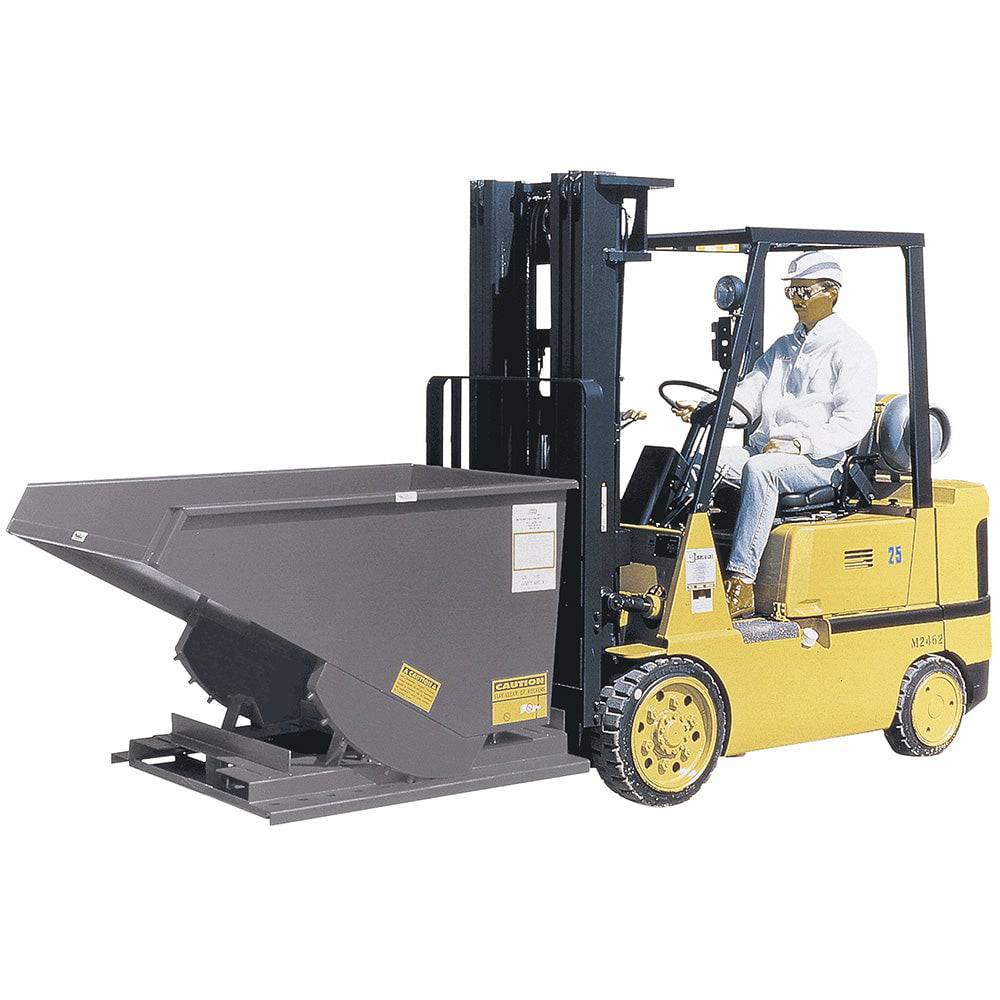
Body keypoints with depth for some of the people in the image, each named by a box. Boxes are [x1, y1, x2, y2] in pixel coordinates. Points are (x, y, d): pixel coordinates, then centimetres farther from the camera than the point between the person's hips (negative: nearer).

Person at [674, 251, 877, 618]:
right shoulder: (783, 347, 24)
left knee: (760, 469, -37)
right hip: (762, 449, 7)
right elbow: (746, 397, 15)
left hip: (818, 461, -7)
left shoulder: (851, 350, 0)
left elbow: (853, 422, -11)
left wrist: (801, 443, -22)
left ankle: (740, 584, -42)